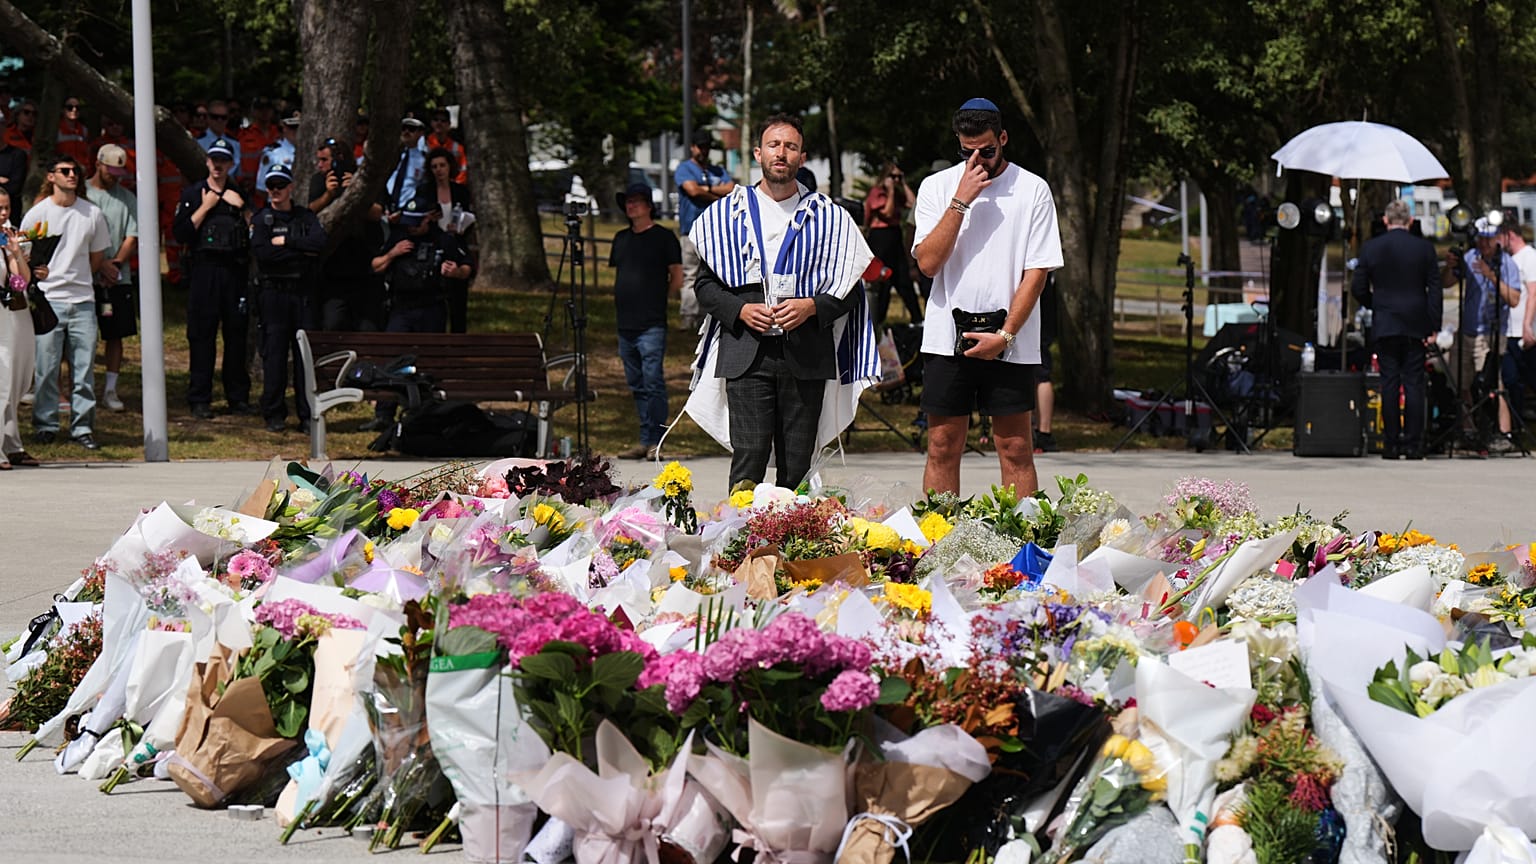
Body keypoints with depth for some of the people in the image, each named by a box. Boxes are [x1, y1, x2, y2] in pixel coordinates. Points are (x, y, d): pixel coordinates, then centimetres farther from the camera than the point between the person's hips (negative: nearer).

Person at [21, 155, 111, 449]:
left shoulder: (92, 214, 7)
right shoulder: (36, 214, 2)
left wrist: (75, 278, 12)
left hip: (82, 300, 2)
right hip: (47, 301, -2)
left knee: (84, 367, 1)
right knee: (46, 367, -2)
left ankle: (82, 427, 7)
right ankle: (45, 425, 7)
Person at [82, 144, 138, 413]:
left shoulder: (127, 199, 11)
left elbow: (132, 239, 5)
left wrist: (115, 264, -11)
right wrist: (101, 265, -13)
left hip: (119, 278, 3)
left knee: (115, 334, 3)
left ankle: (110, 390, 8)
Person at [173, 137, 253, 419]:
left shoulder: (239, 195, 14)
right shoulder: (192, 194, 6)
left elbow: (255, 236, 8)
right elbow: (181, 234, -5)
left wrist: (241, 208, -3)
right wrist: (205, 208, -7)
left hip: (234, 269, 2)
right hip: (204, 270, -2)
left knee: (237, 332, 4)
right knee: (202, 334, -4)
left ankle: (238, 397, 11)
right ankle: (200, 400, -1)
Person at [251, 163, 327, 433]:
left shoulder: (306, 217, 13)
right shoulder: (261, 220, 6)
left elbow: (320, 242, -6)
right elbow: (261, 252, -11)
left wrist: (285, 241, -9)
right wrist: (301, 251, -7)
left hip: (303, 292, 2)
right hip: (273, 292, -2)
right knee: (274, 353, -4)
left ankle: (307, 415, 0)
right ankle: (274, 414, 1)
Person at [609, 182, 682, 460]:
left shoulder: (663, 237, -2)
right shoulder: (621, 238, 17)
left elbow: (677, 279, 0)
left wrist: (656, 299, 3)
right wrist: (626, 300, 13)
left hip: (652, 324, -7)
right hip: (626, 324, 7)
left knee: (653, 382, -10)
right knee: (637, 385, 9)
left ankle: (655, 441, -10)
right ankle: (644, 442, 12)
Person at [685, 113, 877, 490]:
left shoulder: (828, 218, 10)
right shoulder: (726, 214, 11)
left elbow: (850, 289, 9)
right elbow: (705, 285, 11)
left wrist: (812, 307, -9)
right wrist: (740, 310, -7)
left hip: (806, 358, 1)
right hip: (746, 354, 0)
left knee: (796, 470, 0)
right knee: (748, 461, -11)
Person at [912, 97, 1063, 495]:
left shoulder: (1033, 190, 2)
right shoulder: (937, 186, 6)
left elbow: (1037, 272, -1)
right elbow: (929, 262, -6)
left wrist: (1005, 335, -10)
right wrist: (961, 201, -12)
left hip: (1009, 343, -1)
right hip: (946, 338, 1)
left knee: (1015, 449, -1)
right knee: (942, 447, 2)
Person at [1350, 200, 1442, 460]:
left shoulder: (1370, 248, -2)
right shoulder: (1424, 248, -2)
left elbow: (1358, 289, 0)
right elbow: (1435, 290, -3)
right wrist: (1433, 327, 1)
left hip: (1384, 325, 0)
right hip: (1416, 326, 0)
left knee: (1389, 383, 3)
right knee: (1413, 384, 2)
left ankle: (1391, 444, 1)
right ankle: (1413, 445, -1)